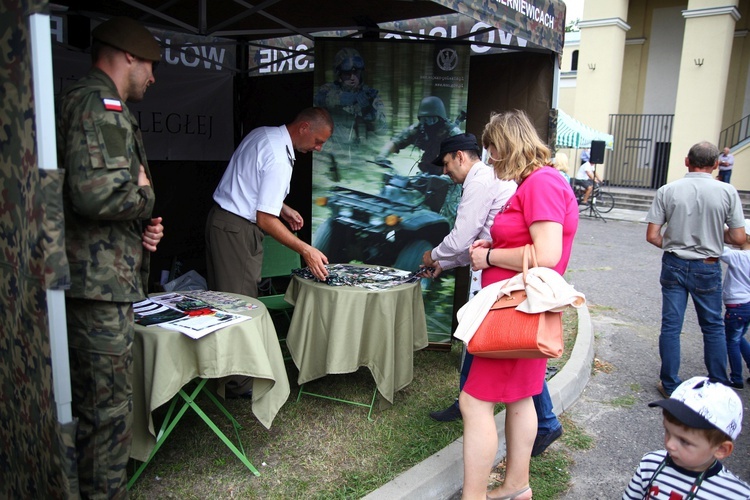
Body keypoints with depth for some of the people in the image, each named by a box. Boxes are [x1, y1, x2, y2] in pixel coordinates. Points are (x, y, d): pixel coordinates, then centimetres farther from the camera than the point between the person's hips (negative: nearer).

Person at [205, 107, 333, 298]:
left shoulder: (262, 133, 6)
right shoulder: (279, 161, -22)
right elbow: (265, 219, -23)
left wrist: (282, 208, 16)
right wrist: (305, 250, -20)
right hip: (237, 231, -10)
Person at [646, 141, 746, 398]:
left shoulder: (667, 191, -8)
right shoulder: (727, 192, -9)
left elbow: (652, 235, -10)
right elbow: (738, 238, -8)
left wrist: (672, 245, 10)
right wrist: (715, 234, 12)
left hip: (674, 265, 0)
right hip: (708, 268, 0)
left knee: (671, 326, 8)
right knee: (713, 328, 16)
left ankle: (670, 385, 17)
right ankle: (719, 386, 26)